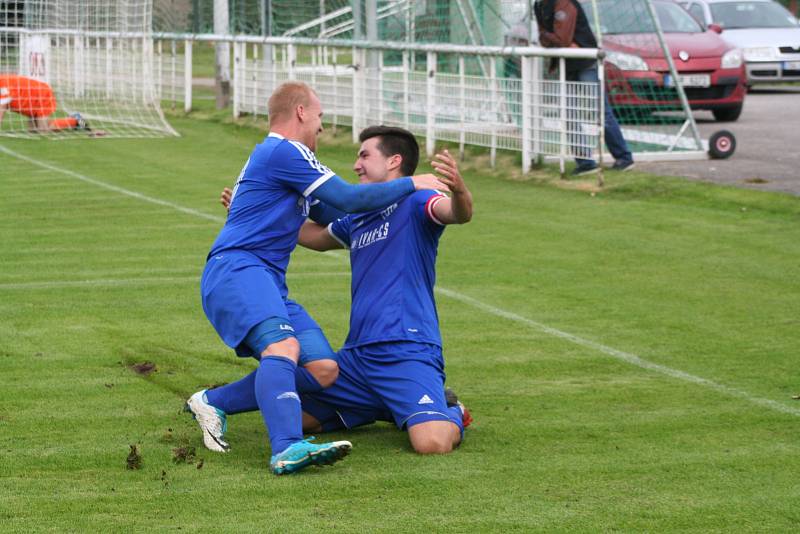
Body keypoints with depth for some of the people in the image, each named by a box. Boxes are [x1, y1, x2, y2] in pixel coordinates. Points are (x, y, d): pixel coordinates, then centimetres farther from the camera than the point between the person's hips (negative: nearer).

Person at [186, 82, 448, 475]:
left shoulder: (272, 154, 28)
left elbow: (331, 211, 41)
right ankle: (287, 449, -52)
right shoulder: (283, 151, -4)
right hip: (235, 268, -10)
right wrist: (411, 184, 4)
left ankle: (213, 402, 3)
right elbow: (350, 200, -8)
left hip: (269, 282, 10)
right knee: (283, 344, -34)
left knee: (323, 369, -5)